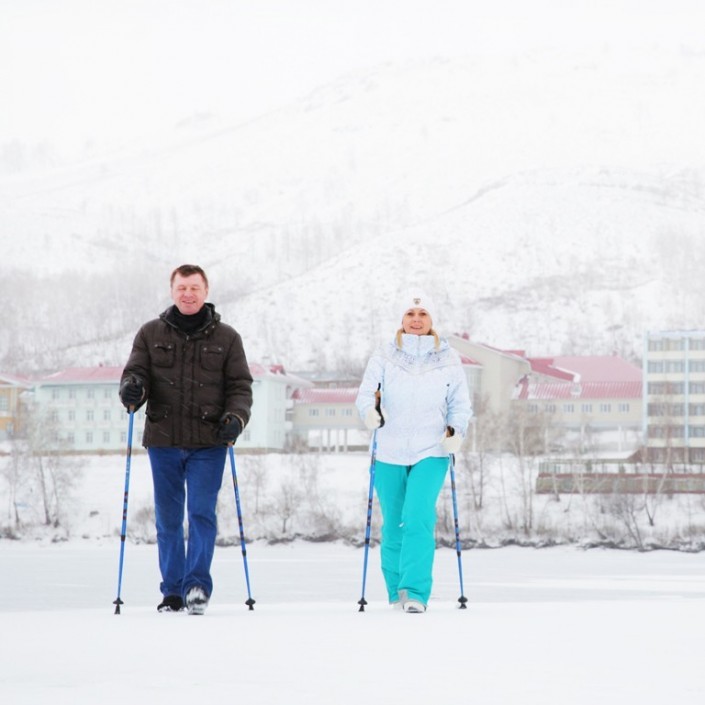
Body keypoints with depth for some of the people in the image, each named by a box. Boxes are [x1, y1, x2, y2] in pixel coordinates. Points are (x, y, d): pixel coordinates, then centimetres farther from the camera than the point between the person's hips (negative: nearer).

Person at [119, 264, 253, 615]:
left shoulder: (226, 338, 7)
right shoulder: (151, 334, 8)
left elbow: (241, 386, 6)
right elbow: (136, 373, 5)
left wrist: (236, 417, -13)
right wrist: (132, 389, -19)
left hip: (208, 443, -2)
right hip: (163, 441, 2)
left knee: (201, 513, -11)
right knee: (168, 518, 7)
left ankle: (197, 585, -9)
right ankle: (172, 590, 14)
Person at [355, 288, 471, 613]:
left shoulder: (448, 359, 5)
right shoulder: (384, 357, 3)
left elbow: (461, 404, 9)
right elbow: (365, 395, -3)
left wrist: (456, 430, -10)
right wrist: (370, 411, -25)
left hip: (431, 453, -1)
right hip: (390, 454, 1)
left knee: (418, 518, -18)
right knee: (393, 525, 8)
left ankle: (416, 592, -19)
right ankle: (397, 592, 22)